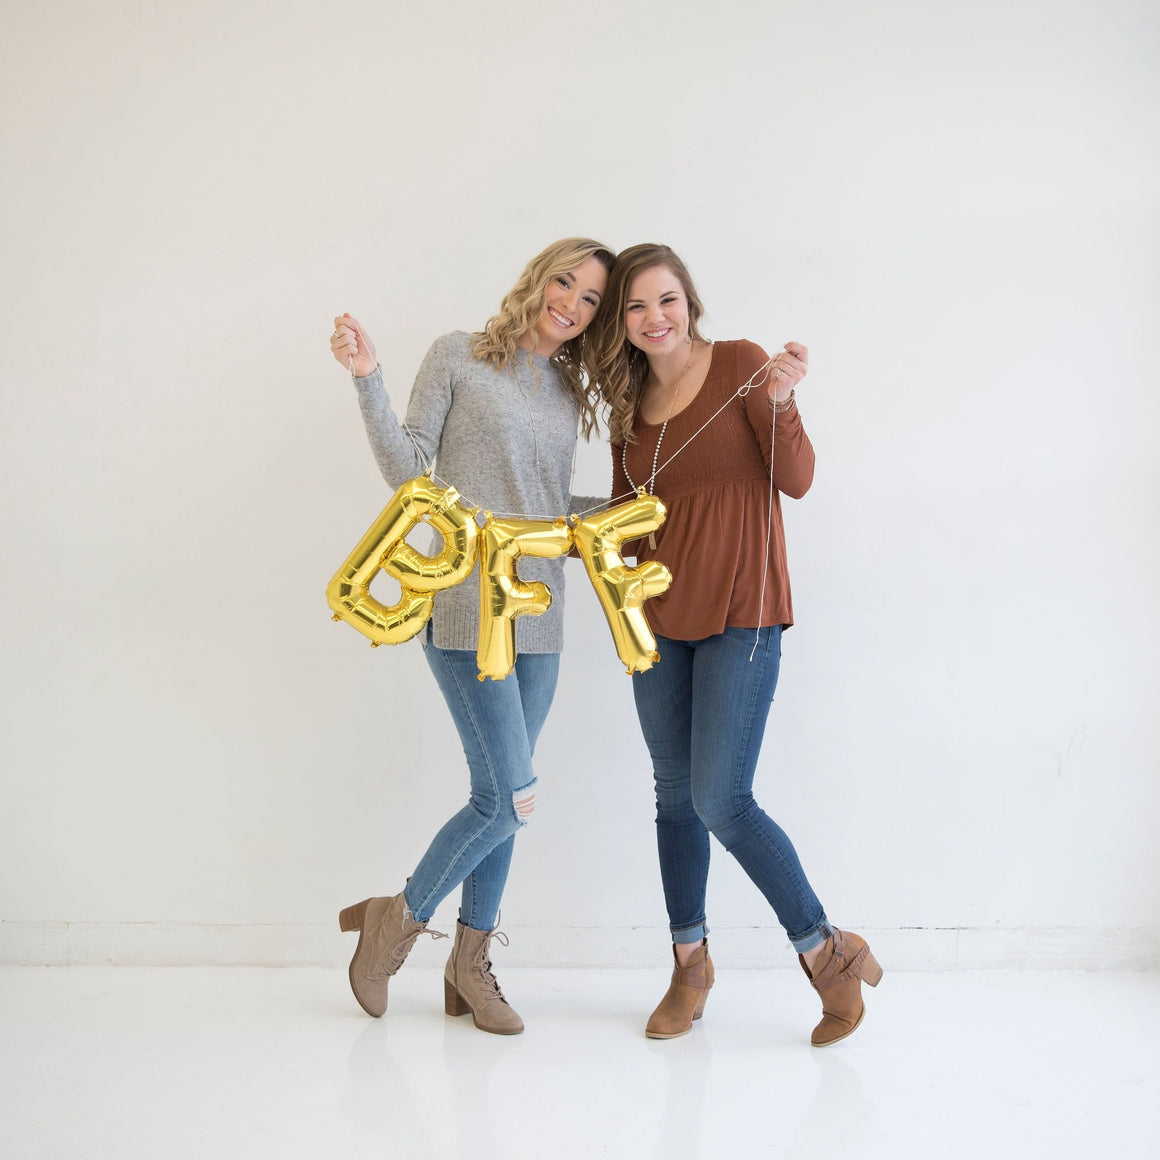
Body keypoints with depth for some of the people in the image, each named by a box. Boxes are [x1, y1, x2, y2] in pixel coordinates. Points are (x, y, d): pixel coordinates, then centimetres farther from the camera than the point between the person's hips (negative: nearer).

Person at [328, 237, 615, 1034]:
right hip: (467, 608, -6)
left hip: (538, 614, 6)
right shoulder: (459, 357, 1)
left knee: (498, 797, 9)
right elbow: (408, 471, -3)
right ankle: (399, 921, 14)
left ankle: (470, 965, 23)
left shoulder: (570, 395, 16)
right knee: (511, 798, -10)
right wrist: (368, 379, -13)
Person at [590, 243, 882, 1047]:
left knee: (721, 800, -10)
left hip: (740, 614, -6)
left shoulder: (739, 364, -6)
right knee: (675, 795, 11)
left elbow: (797, 481, -12)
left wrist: (781, 400, -27)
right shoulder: (629, 408, 10)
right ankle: (691, 964, 28)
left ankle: (828, 951, 9)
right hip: (661, 617, 6)